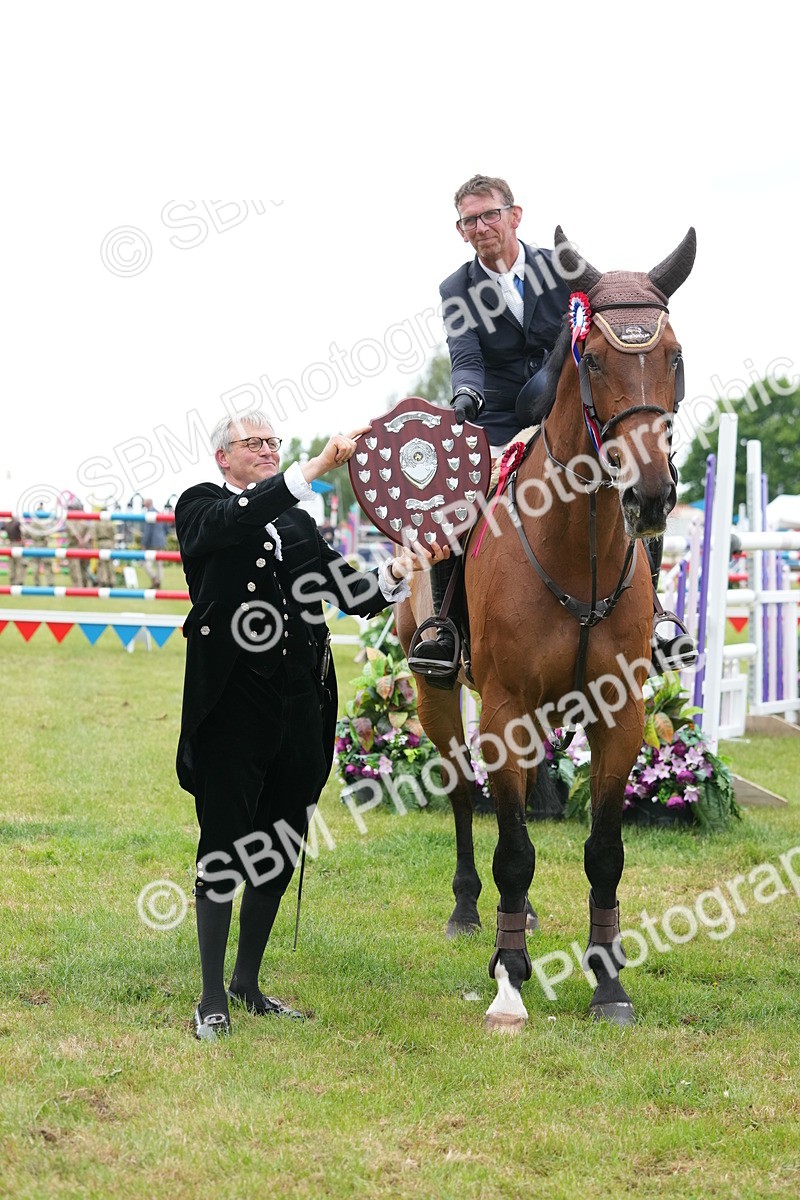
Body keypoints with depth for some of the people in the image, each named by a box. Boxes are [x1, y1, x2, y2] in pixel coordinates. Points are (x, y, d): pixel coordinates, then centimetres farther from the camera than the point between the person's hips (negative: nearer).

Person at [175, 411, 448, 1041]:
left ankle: (248, 983, 25)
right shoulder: (203, 509, 2)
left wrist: (401, 570, -11)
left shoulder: (297, 523, 18)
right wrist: (320, 465, -31)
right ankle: (213, 999, 5)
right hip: (232, 705, -6)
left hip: (299, 707, 6)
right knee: (225, 851, -2)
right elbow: (243, 516, -23)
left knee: (279, 854, 11)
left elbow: (355, 596, 9)